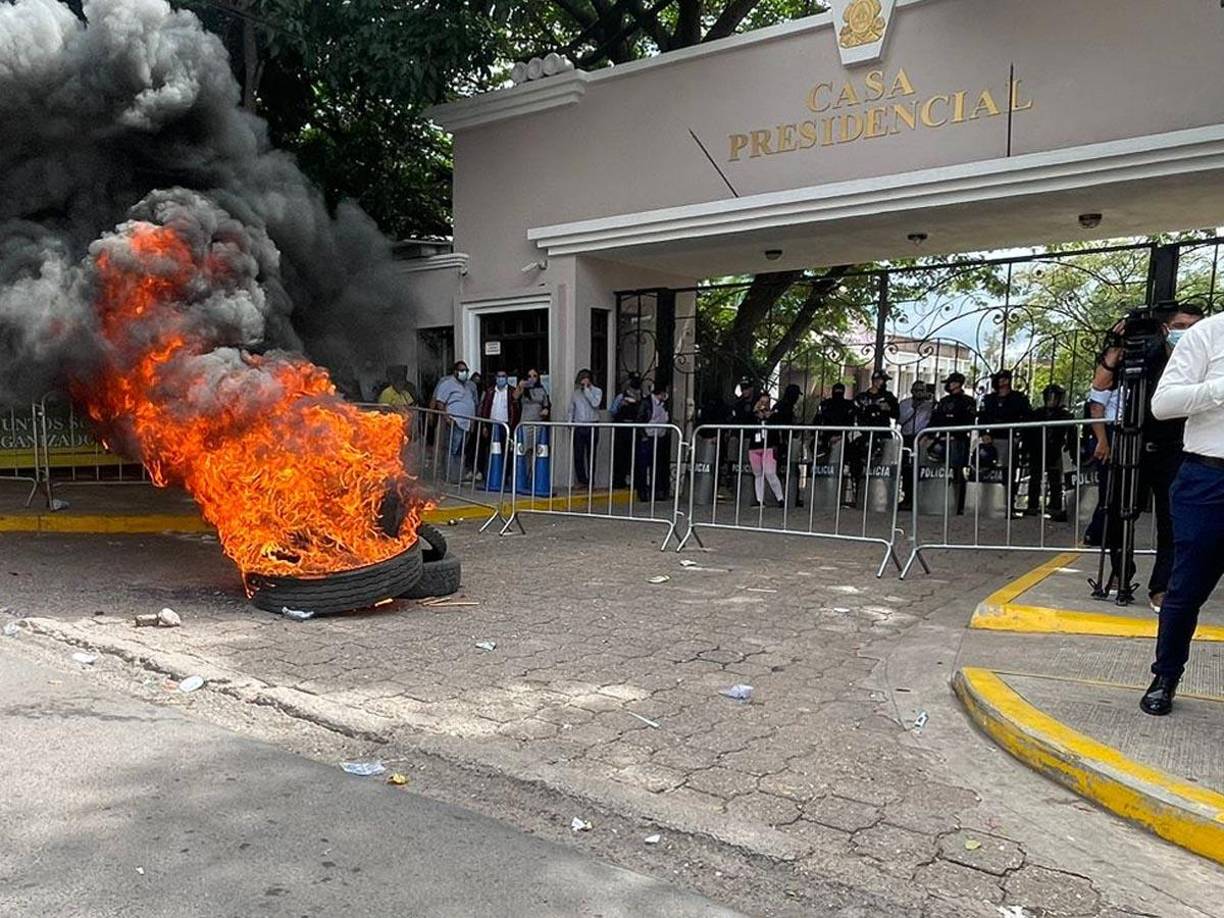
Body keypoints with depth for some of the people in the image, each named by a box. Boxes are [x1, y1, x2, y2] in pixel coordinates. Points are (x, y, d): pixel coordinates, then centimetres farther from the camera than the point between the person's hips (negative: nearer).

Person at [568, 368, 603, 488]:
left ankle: (590, 481, 9)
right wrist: (570, 423, 4)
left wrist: (586, 389, -11)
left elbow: (595, 403, -16)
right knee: (578, 455, -1)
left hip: (592, 426, -2)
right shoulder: (576, 393, 11)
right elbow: (571, 409, 16)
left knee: (591, 455, 2)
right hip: (578, 426, 2)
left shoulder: (597, 391, 3)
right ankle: (581, 480, 7)